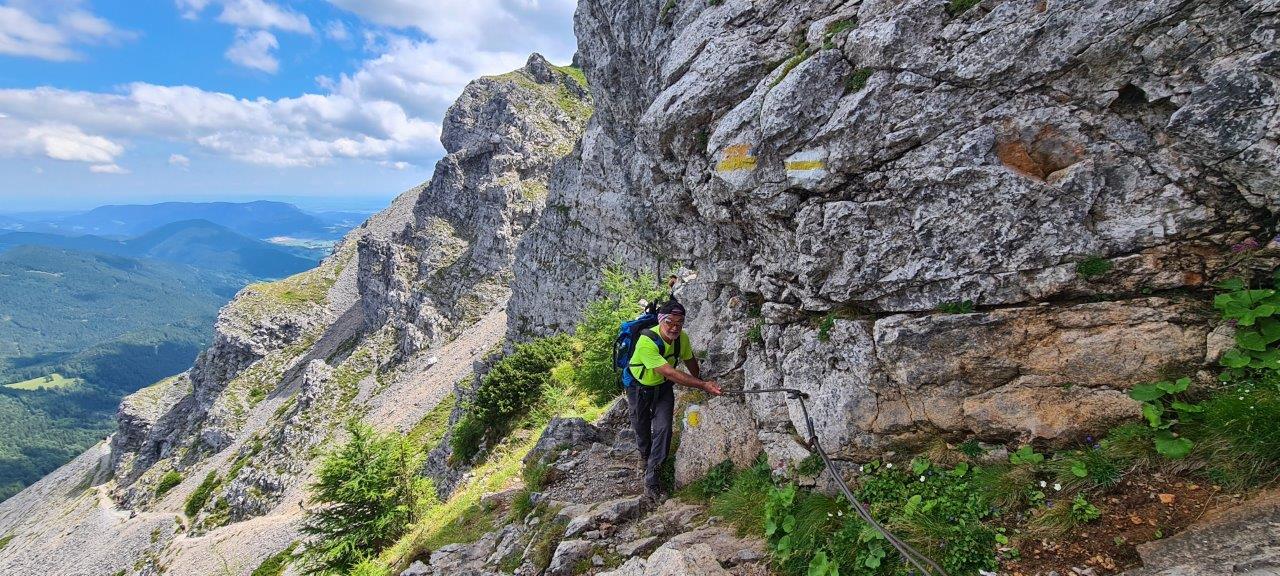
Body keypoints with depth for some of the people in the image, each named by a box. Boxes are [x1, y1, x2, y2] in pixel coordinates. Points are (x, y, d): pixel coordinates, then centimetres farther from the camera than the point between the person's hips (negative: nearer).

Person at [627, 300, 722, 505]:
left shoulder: (682, 338, -18)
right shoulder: (647, 342, -38)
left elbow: (690, 361, 4)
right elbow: (670, 373, -42)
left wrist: (701, 382, 19)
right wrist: (703, 385, -43)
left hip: (662, 387, 4)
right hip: (639, 387, -3)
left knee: (663, 429, -11)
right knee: (642, 429, 13)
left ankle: (651, 480, -2)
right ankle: (645, 457, 47)